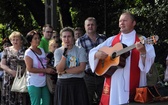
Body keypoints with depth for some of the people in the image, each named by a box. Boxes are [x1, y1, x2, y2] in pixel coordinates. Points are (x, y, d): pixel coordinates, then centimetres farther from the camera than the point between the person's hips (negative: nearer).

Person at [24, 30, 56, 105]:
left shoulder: (42, 50, 10)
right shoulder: (28, 52, -11)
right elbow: (29, 69, -18)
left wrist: (51, 69, 1)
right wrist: (46, 70, -18)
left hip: (44, 82, 7)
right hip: (34, 84, -7)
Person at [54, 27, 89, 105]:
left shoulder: (80, 50, 2)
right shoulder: (58, 51, 4)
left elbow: (81, 68, -9)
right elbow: (59, 70, -9)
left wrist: (65, 71, -12)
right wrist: (64, 53, -16)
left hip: (78, 83, 0)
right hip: (63, 84, 1)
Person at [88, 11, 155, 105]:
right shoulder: (112, 40, 13)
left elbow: (149, 62, -10)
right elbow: (92, 52, 14)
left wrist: (143, 52, -29)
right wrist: (97, 54, -8)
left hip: (133, 85, -3)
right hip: (113, 84, 3)